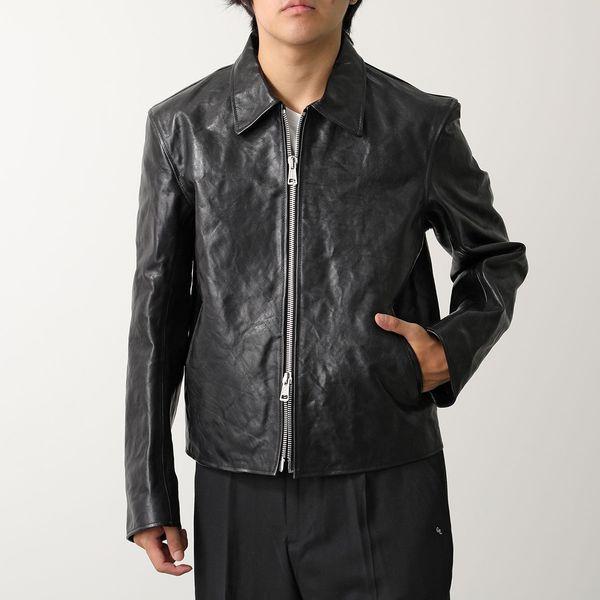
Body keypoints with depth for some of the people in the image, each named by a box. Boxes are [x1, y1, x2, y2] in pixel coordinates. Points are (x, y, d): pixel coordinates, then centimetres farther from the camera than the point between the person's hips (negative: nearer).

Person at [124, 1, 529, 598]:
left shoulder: (423, 124, -3)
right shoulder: (183, 128, 0)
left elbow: (496, 258, 14)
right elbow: (158, 314, 5)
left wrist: (453, 352, -6)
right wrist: (148, 493, 5)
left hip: (387, 488, -1)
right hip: (237, 492, 1)